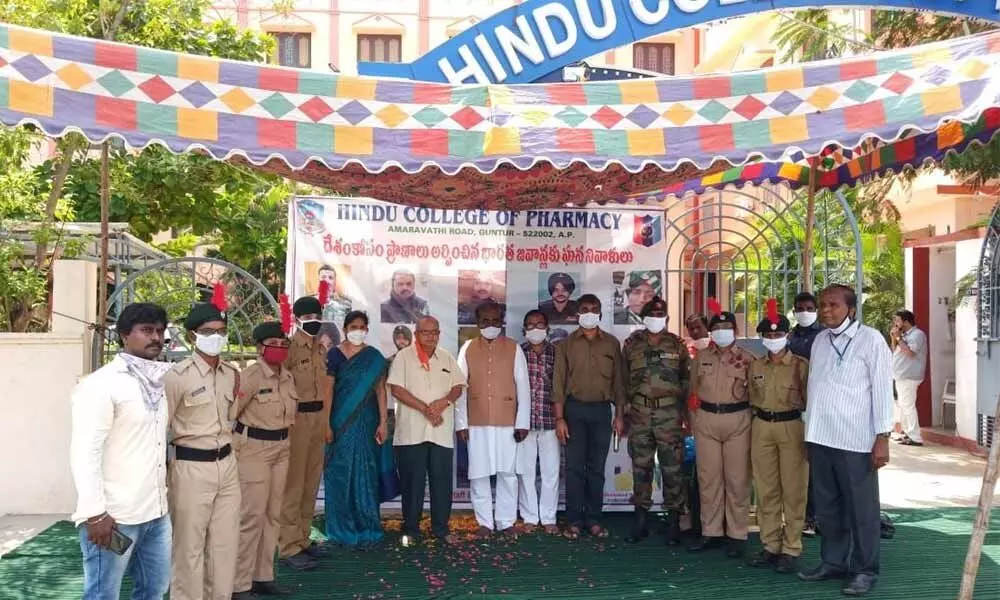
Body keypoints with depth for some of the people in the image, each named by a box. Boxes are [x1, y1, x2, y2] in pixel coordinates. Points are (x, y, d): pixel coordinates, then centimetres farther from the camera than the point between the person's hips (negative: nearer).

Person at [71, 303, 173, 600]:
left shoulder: (158, 383, 13)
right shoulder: (100, 384, -10)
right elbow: (85, 453, -16)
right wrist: (94, 513, -20)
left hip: (156, 512, 8)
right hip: (115, 516, -7)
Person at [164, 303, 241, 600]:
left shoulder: (231, 374, 6)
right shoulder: (178, 376, -12)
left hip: (227, 465, 6)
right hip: (192, 469, -6)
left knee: (226, 544, 12)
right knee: (190, 547, 4)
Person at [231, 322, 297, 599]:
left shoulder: (288, 377, 8)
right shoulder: (249, 376, -15)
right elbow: (230, 412, -15)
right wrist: (232, 448, -13)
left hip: (281, 448, 8)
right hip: (253, 449, -7)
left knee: (272, 515, 12)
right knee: (251, 516, -5)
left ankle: (263, 577, 23)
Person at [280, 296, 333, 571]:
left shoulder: (321, 349, 14)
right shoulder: (288, 348, -10)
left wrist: (326, 422, 17)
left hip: (318, 419, 8)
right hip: (295, 419, -8)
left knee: (311, 483, 14)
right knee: (292, 484, -3)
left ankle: (303, 539, 25)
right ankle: (289, 547, 3)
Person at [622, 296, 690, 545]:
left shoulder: (677, 345, 5)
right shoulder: (631, 344, 7)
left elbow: (686, 380, 6)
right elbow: (623, 379, 9)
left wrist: (684, 411, 1)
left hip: (669, 414, -1)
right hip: (639, 413, 1)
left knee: (672, 468, 1)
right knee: (641, 468, 7)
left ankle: (673, 522, 12)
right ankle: (640, 521, 17)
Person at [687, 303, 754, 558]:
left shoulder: (747, 359, 1)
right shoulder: (701, 357, 11)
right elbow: (694, 390, 17)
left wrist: (751, 421, -2)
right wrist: (694, 420, 13)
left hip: (737, 421, -3)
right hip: (706, 421, 3)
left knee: (737, 479, -1)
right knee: (708, 478, 6)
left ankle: (736, 535, 9)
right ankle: (711, 532, 17)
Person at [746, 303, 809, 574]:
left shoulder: (801, 365, -3)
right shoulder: (755, 366, 10)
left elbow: (809, 401, -1)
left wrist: (807, 433, -3)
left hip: (792, 427, -4)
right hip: (761, 427, 4)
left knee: (793, 490, -1)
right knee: (766, 489, 8)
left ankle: (791, 550, 7)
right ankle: (770, 546, 17)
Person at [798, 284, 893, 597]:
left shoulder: (871, 339, -5)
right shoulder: (820, 339, 12)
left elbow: (882, 389, -7)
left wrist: (882, 437, -12)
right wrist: (810, 431, 13)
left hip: (855, 440, -6)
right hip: (820, 437, 6)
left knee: (861, 510, 5)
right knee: (827, 507, 16)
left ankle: (865, 570, 17)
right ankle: (833, 561, 29)